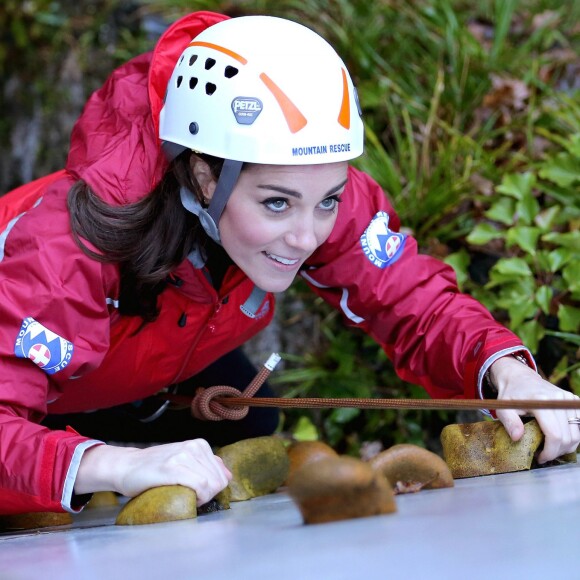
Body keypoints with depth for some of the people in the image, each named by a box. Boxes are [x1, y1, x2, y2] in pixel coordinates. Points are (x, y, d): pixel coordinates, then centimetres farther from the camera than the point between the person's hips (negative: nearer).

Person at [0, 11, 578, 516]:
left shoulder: (315, 187, -29)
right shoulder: (67, 245, -45)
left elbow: (413, 304, -23)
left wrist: (508, 372, -43)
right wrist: (112, 465, -71)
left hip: (159, 379, 4)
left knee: (249, 430, -13)